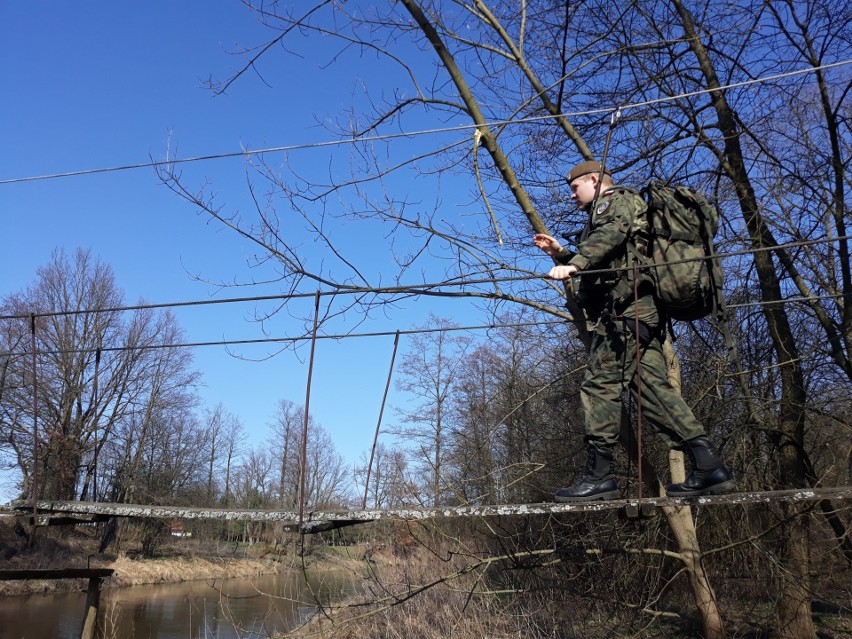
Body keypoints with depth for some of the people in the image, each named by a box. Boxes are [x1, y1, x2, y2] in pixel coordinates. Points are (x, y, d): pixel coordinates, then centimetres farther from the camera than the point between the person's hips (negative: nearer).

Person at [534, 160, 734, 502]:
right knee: (650, 384, 0)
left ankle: (598, 474, -17)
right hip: (639, 309, 10)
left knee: (600, 383, -14)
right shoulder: (603, 214, 37)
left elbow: (609, 236, -15)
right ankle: (707, 464, -6)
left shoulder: (618, 199, 8)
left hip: (625, 307, -10)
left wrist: (574, 264, -28)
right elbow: (594, 269, 41)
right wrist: (560, 253, 28)